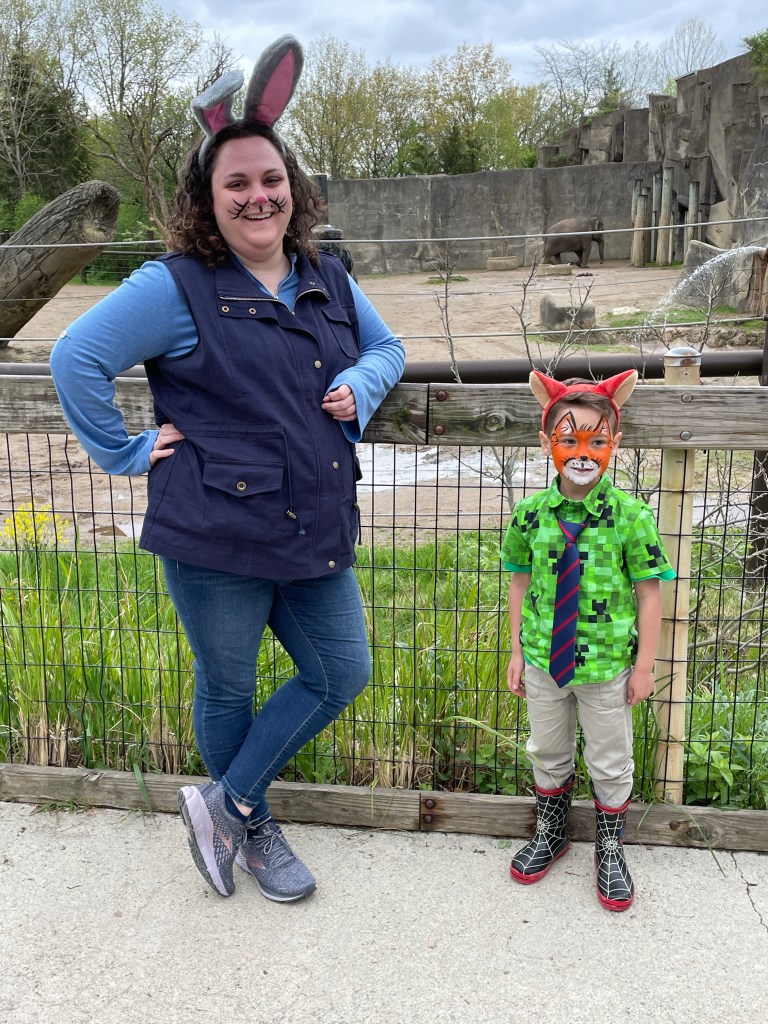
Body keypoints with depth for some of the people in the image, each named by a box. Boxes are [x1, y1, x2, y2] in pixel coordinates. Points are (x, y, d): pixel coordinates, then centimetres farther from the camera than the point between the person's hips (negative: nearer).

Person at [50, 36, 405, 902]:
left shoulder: (328, 280, 7)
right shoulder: (177, 287, -10)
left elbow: (386, 346, 21)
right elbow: (76, 357, -11)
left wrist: (359, 385, 0)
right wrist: (126, 452, -11)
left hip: (315, 533, 6)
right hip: (215, 538, -6)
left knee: (341, 675, 11)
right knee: (227, 689, 12)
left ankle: (224, 801, 28)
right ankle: (255, 830, 39)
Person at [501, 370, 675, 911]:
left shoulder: (630, 516, -15)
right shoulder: (531, 514, -8)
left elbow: (649, 592, -8)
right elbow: (521, 583, 3)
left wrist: (644, 665, -6)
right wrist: (518, 652, 5)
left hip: (607, 664, -2)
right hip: (544, 661, 2)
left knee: (611, 764, 16)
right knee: (548, 754, 21)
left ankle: (610, 850, 39)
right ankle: (550, 833, 46)